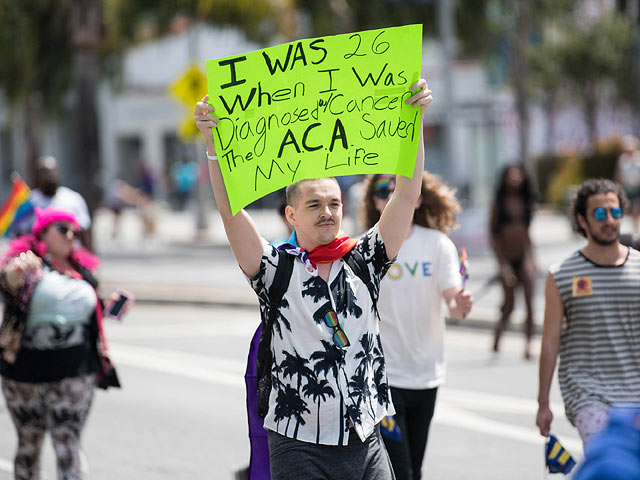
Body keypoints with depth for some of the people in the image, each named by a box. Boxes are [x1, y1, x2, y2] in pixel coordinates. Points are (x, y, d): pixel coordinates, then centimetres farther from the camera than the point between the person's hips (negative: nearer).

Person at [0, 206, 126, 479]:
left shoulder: (82, 271, 13)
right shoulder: (30, 265, -4)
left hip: (74, 374, 2)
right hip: (25, 372, -2)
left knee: (68, 448, -7)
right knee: (29, 446, 9)